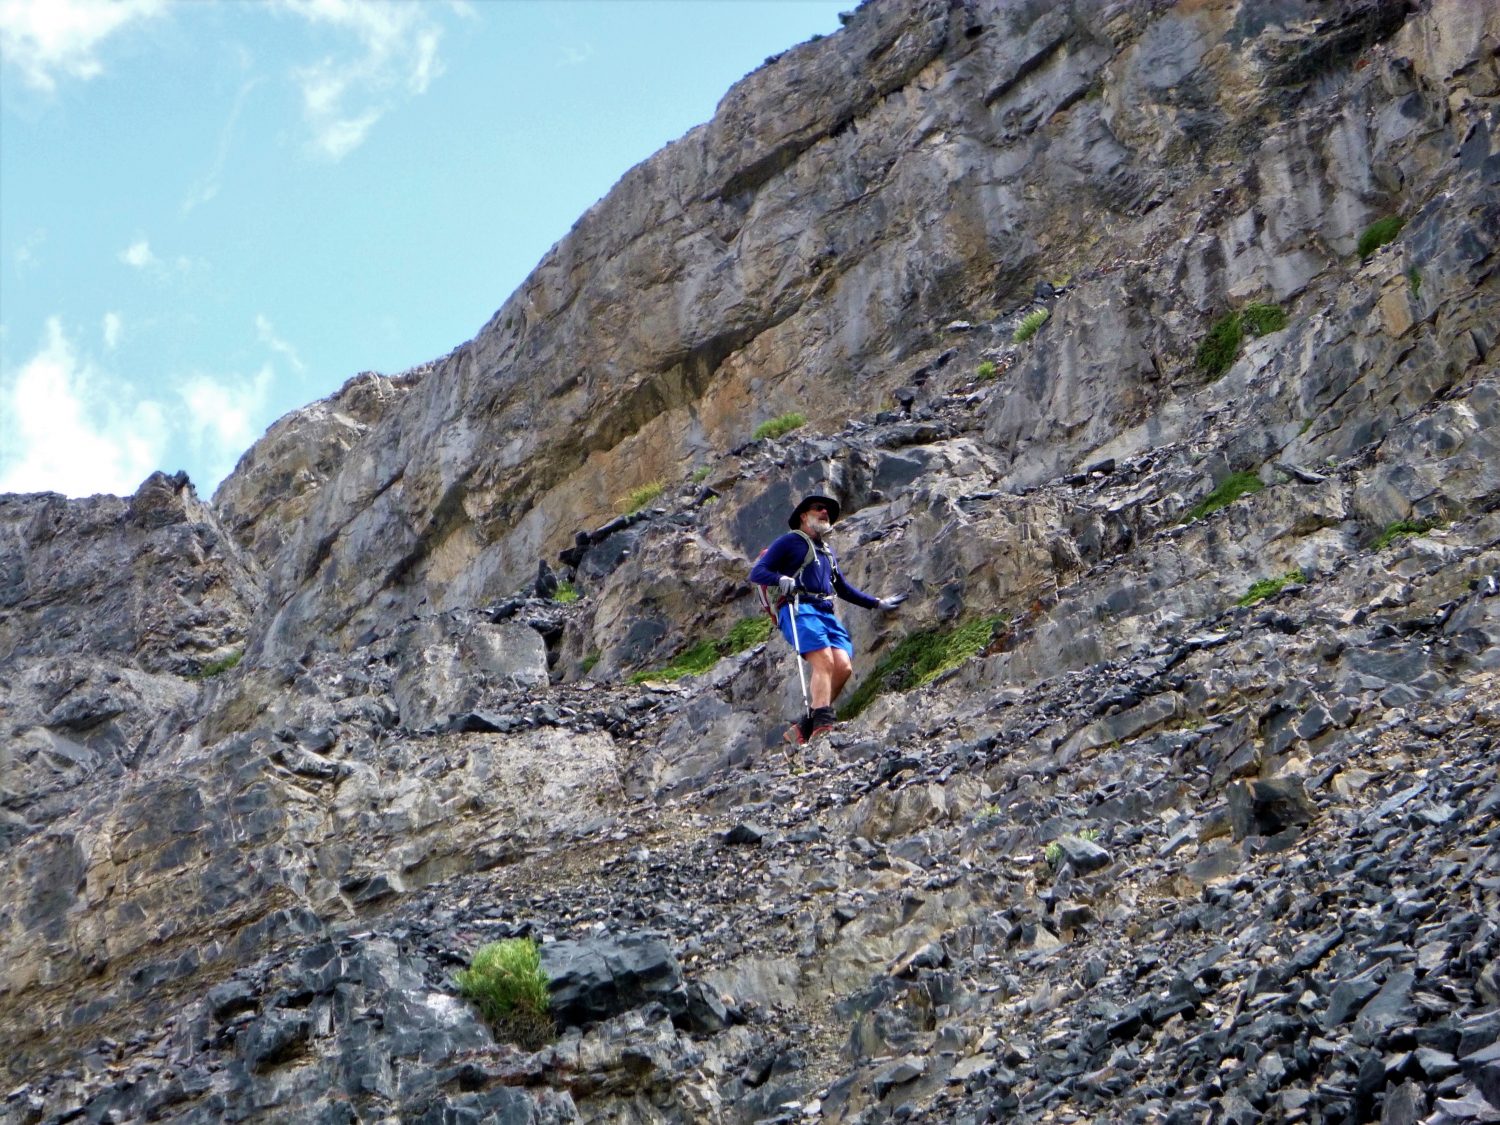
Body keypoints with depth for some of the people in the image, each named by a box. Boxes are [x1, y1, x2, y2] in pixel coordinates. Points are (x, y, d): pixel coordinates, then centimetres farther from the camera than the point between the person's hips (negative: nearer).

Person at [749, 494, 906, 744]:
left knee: (844, 667, -15)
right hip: (799, 609, -7)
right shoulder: (790, 541, 10)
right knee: (824, 661, -27)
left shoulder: (827, 552, 33)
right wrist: (781, 579, -18)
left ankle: (803, 728, -11)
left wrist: (877, 603, 42)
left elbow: (843, 589, 42)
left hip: (826, 613, 7)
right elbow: (756, 572, 1)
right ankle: (822, 726, -36)